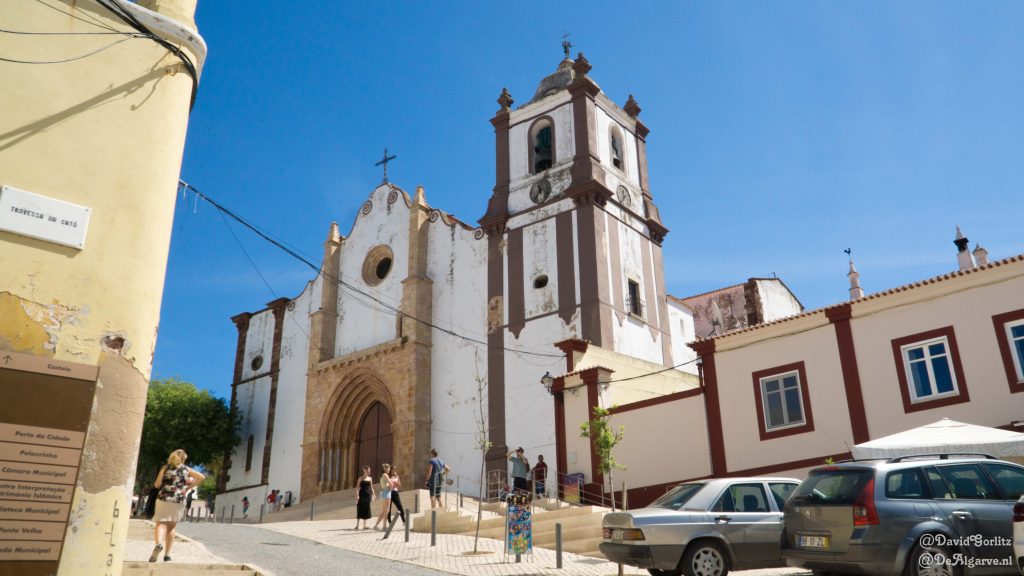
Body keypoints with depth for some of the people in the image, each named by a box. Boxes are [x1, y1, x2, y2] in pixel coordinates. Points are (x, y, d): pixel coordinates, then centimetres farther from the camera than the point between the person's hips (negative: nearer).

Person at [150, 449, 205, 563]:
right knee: (171, 527, 13)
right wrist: (189, 486, 7)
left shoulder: (165, 468, 4)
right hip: (179, 501, 2)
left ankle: (158, 544, -31)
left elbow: (157, 484, -2)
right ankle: (167, 554, 13)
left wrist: (165, 483, 19)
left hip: (164, 499, -1)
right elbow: (202, 477, 1)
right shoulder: (186, 469, 7)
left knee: (161, 524, -2)